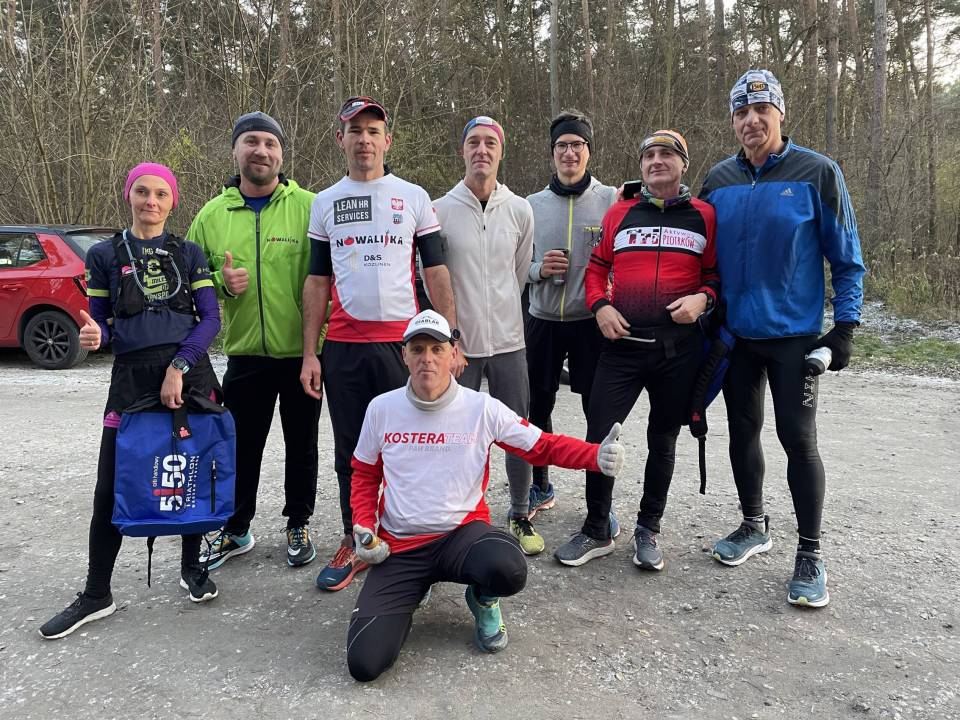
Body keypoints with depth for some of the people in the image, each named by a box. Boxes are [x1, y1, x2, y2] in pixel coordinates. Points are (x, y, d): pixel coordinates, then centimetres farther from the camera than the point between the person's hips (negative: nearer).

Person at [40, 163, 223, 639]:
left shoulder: (188, 253, 7)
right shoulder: (104, 255, 7)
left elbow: (210, 317, 0)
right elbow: (100, 323, 9)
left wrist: (179, 366, -13)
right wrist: (93, 336, -16)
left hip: (190, 374, 0)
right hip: (131, 377, 0)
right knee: (111, 488, 0)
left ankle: (191, 567, 27)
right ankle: (96, 596, 14)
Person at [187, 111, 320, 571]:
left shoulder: (309, 207, -4)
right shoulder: (212, 215, 5)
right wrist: (221, 282, -10)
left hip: (302, 352, -2)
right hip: (244, 353, 3)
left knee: (301, 445, 12)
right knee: (242, 448, 14)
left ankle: (298, 524, 31)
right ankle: (236, 530, 32)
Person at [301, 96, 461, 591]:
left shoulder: (414, 197, 6)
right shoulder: (324, 203, 11)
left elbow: (436, 273, 4)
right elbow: (317, 281, 11)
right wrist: (309, 353, 4)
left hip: (402, 341, -2)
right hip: (343, 346, 2)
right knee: (351, 452, 9)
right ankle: (355, 544, 23)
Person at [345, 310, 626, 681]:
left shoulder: (482, 408, -6)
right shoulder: (381, 408, 0)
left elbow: (543, 445, -2)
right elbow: (365, 475, 13)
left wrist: (597, 455, -20)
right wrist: (364, 527, -3)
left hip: (462, 532, -1)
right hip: (398, 546, 2)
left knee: (508, 570, -38)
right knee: (364, 662, -15)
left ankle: (483, 600, 5)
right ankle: (408, 593, 20)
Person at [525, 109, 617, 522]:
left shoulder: (611, 200, -2)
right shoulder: (533, 205, 7)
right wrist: (539, 269, -11)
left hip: (592, 322, -3)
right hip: (542, 322, 3)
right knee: (537, 409, 12)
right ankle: (540, 488, 31)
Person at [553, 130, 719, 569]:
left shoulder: (704, 216, 7)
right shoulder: (619, 213, 10)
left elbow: (717, 273, 10)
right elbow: (597, 267, 14)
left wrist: (703, 299, -10)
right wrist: (600, 306, -3)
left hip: (679, 347, 0)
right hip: (621, 343, 1)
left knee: (663, 440, 11)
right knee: (599, 434, -4)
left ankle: (648, 530, 28)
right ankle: (596, 531, 14)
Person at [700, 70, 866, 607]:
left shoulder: (817, 173, -6)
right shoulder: (719, 181, 5)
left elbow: (846, 257, -3)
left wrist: (846, 325, -8)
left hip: (794, 335, -4)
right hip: (735, 334, 4)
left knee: (799, 440, -1)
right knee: (742, 432, 12)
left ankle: (810, 555, 13)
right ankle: (754, 526, 32)